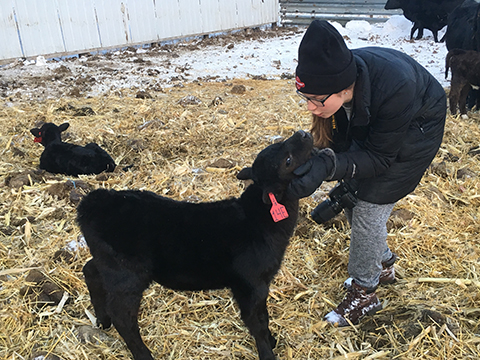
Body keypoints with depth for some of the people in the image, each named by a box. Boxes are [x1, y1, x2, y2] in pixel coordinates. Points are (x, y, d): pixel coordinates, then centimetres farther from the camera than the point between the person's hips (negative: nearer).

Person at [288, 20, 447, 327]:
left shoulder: (394, 88, -42)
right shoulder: (333, 79, -26)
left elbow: (380, 157, -31)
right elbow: (338, 141, -11)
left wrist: (329, 166, -44)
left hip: (413, 133, -6)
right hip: (369, 126, 6)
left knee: (370, 207, -10)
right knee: (352, 196, 7)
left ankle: (364, 293, 8)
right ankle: (383, 265, 32)